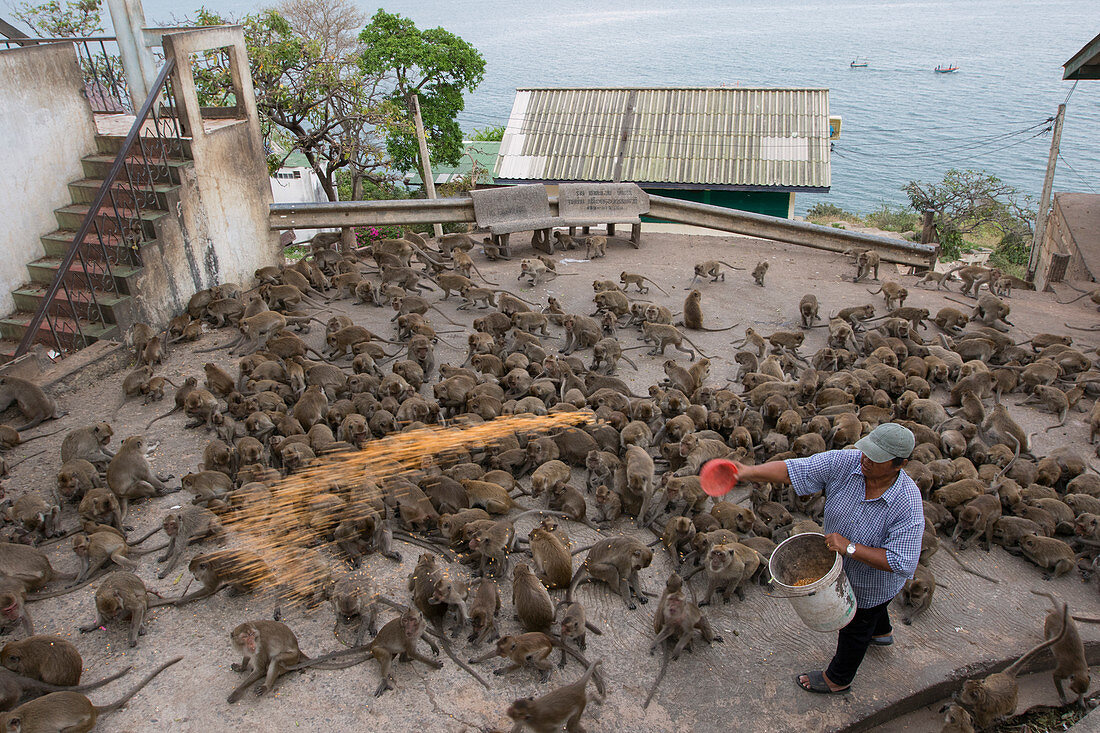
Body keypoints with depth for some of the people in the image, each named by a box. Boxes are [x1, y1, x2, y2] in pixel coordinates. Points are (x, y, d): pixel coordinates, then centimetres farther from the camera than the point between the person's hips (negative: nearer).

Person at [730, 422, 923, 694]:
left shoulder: (907, 505, -38)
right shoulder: (844, 463, -29)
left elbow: (902, 564, -37)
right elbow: (792, 470, -30)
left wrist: (849, 547, -40)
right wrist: (747, 472, -44)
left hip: (874, 580, -5)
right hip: (843, 561, 5)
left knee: (855, 626, 22)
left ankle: (838, 678, 50)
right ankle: (881, 632, 72)